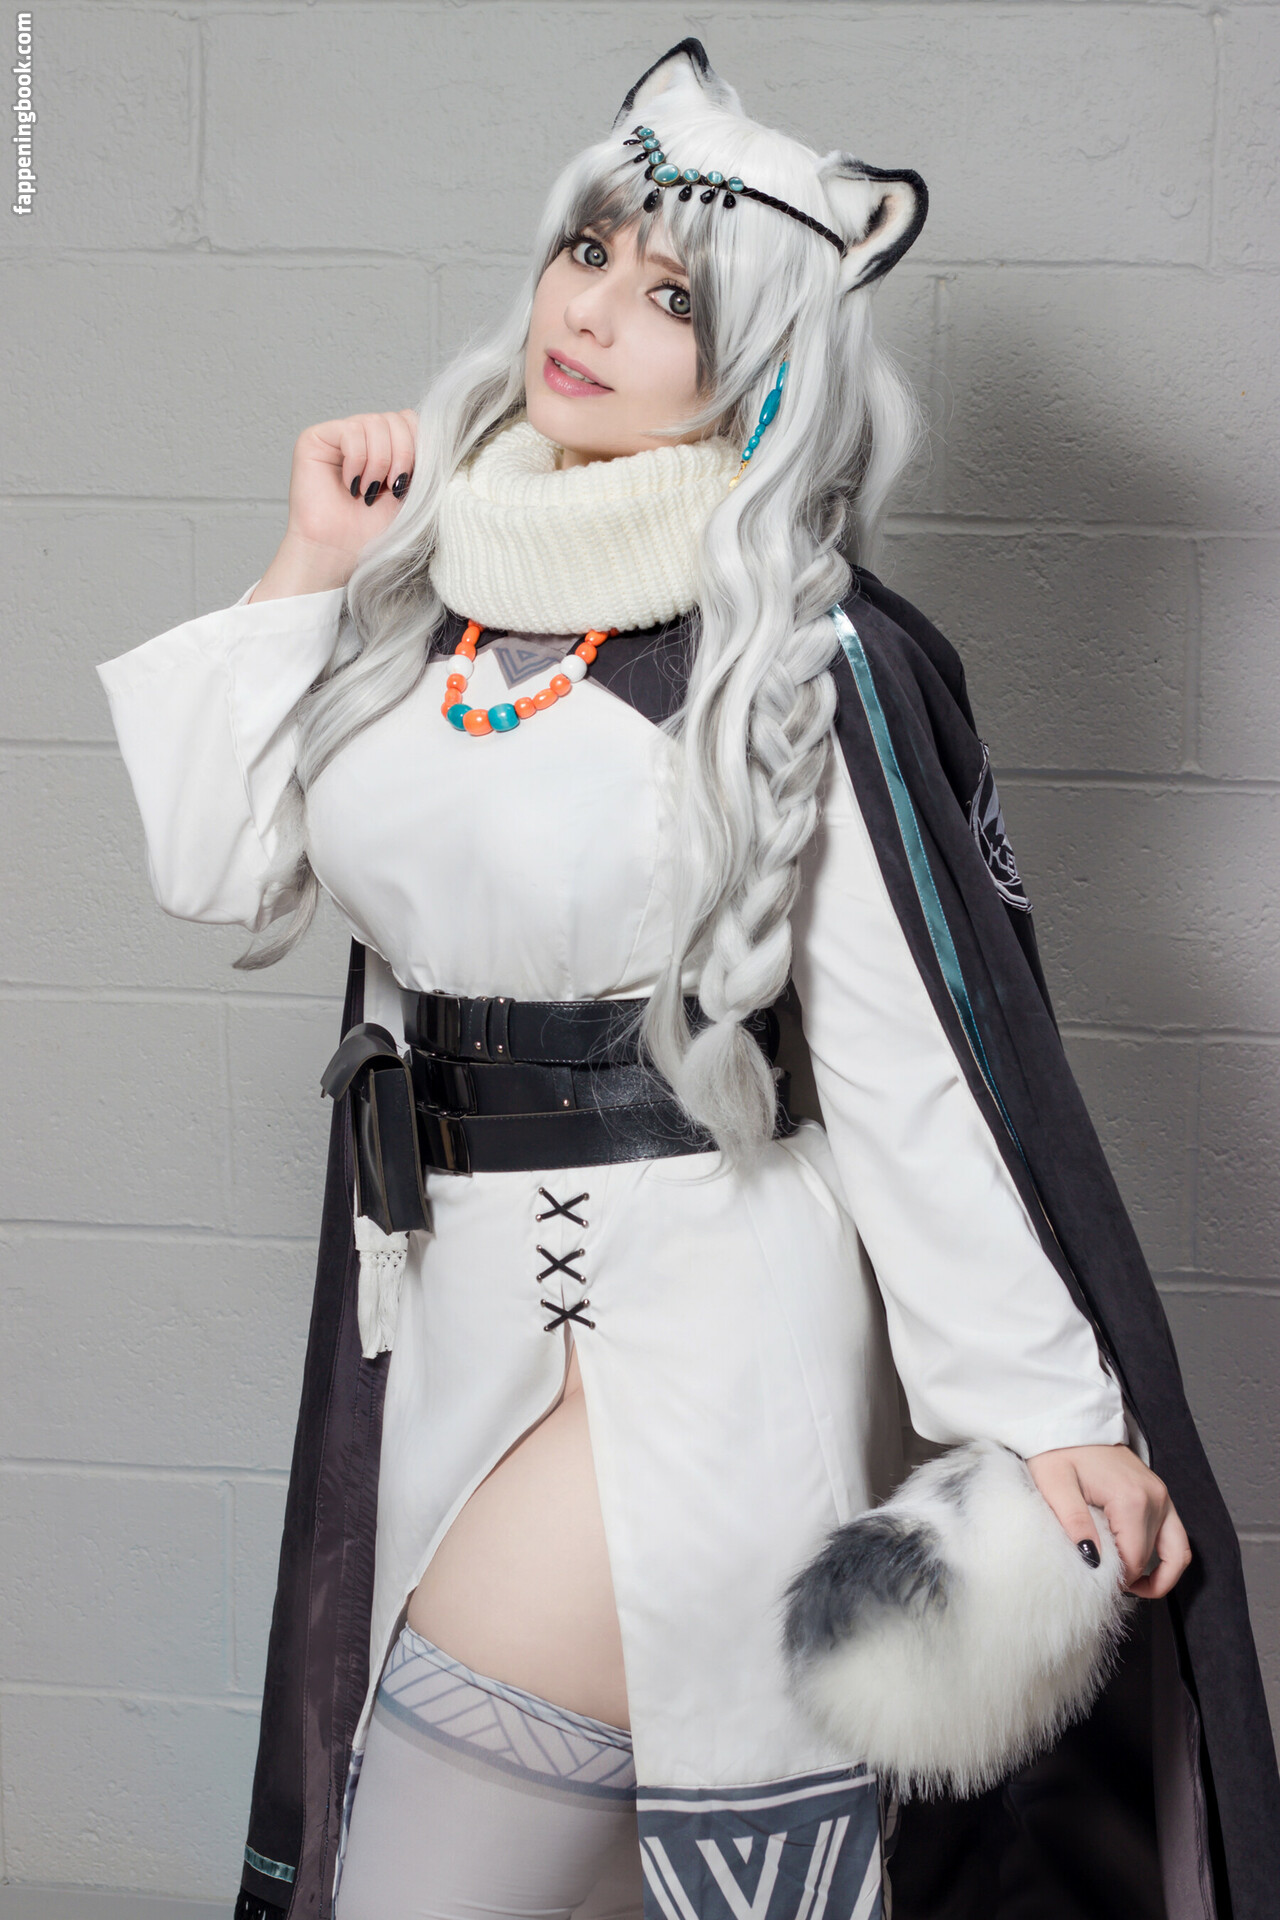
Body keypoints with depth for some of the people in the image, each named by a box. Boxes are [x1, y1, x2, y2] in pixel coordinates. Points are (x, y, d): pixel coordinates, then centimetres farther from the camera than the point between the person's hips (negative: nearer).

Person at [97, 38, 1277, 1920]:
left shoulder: (806, 657, -12)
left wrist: (1045, 1404, -13)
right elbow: (220, 861, 9)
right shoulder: (436, 576, 5)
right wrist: (307, 572, 4)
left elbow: (918, 1053, -12)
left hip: (692, 1322, -6)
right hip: (452, 1313, 6)